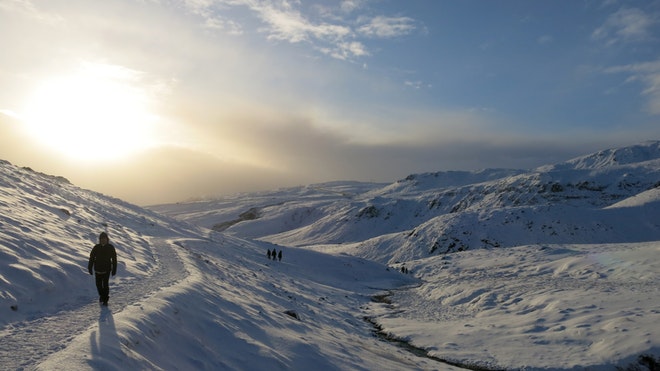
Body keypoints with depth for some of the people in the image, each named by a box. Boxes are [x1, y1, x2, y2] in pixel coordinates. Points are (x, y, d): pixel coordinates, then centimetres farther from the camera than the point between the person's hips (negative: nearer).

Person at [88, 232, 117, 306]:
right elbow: (91, 258, 4)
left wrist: (114, 269, 1)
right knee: (98, 284, 10)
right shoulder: (96, 247, -3)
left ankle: (105, 300, 3)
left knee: (105, 284, -7)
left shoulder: (111, 248, -4)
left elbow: (114, 259, 1)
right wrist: (90, 268, 3)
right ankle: (101, 295, 36)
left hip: (107, 269, -2)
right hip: (98, 269, 2)